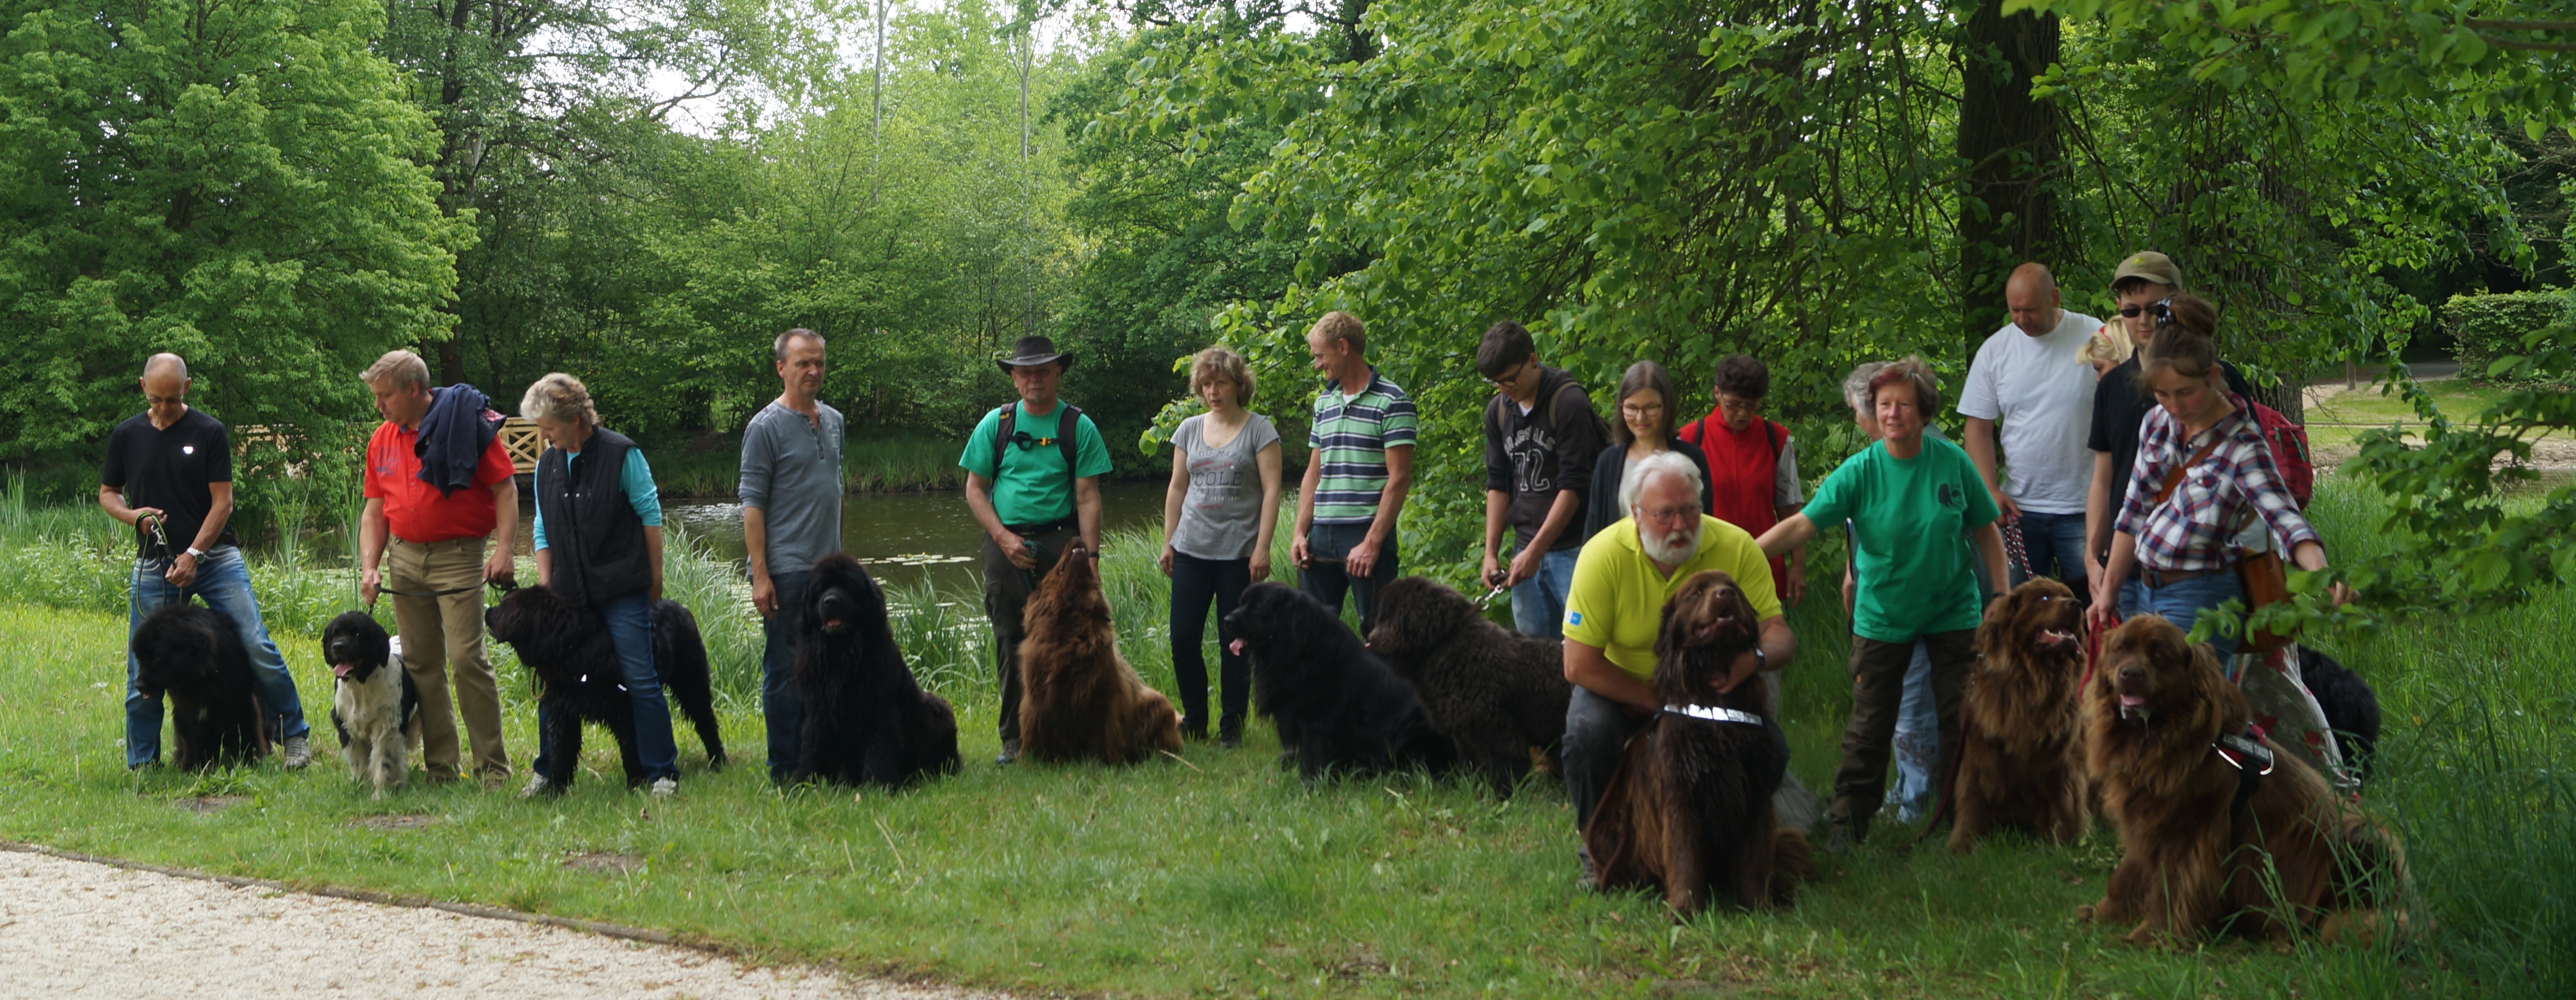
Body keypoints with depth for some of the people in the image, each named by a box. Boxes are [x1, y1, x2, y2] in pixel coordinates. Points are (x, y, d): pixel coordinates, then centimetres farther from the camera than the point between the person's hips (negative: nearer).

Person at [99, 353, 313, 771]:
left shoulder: (209, 432, -2)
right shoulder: (126, 435, 5)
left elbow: (223, 503, -4)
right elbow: (107, 494, 15)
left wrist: (193, 554, -13)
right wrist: (133, 515, -7)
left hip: (215, 558, -2)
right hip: (154, 566, 2)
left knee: (259, 648, -11)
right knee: (144, 671, 2)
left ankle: (294, 736, 2)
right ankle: (141, 764, 14)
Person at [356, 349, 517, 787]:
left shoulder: (467, 423, -6)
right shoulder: (382, 439, 12)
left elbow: (505, 489, -7)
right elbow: (375, 509, 16)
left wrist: (503, 549, -17)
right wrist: (369, 567, 4)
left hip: (458, 556, -6)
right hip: (404, 558, 6)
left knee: (467, 658, -13)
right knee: (421, 663, 6)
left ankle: (493, 768, -7)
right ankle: (441, 768, 13)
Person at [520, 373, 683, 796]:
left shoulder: (621, 454, -7)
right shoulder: (548, 463, 8)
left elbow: (650, 514, -3)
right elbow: (543, 531, 14)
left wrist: (654, 578, -2)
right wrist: (545, 588, 8)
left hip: (622, 591, -5)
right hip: (568, 595, 5)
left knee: (640, 679, -4)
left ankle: (662, 772, 3)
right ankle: (548, 772, 18)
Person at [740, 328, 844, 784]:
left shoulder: (834, 421, 13)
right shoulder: (766, 427, -8)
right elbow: (752, 503, -10)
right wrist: (760, 574, -16)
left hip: (829, 568, 7)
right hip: (786, 571, -7)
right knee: (785, 671, -2)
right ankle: (785, 772, 3)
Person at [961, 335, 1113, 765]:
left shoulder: (1079, 427, 4)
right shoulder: (996, 424, 9)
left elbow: (1088, 498, 0)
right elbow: (974, 489, 9)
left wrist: (1090, 556, -9)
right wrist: (1003, 537, -4)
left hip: (1060, 541, -2)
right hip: (1005, 543, 2)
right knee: (1010, 643, 3)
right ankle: (1014, 737, 10)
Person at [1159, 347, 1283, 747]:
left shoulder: (1258, 429, -1)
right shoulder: (1189, 430, 12)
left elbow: (1271, 490, -5)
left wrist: (1262, 548, -12)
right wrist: (1168, 542, 13)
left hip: (1238, 552, -4)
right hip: (1191, 549, 4)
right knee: (1183, 639, 1)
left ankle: (1232, 727, 10)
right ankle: (1194, 721, 15)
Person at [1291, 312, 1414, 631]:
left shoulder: (1392, 402, -6)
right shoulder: (1324, 402, 16)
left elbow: (1399, 478, -11)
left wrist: (1372, 542, -16)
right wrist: (1300, 533, 8)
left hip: (1368, 533, -7)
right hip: (1322, 534, 7)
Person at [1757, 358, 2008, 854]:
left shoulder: (1953, 462, -9)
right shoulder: (1860, 472, -13)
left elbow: (1986, 532, 2)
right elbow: (1802, 524, -18)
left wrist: (2001, 598, -2)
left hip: (1954, 611, 1)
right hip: (1882, 618, -1)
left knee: (1963, 721, 6)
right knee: (1869, 727, 4)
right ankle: (1848, 823, 16)